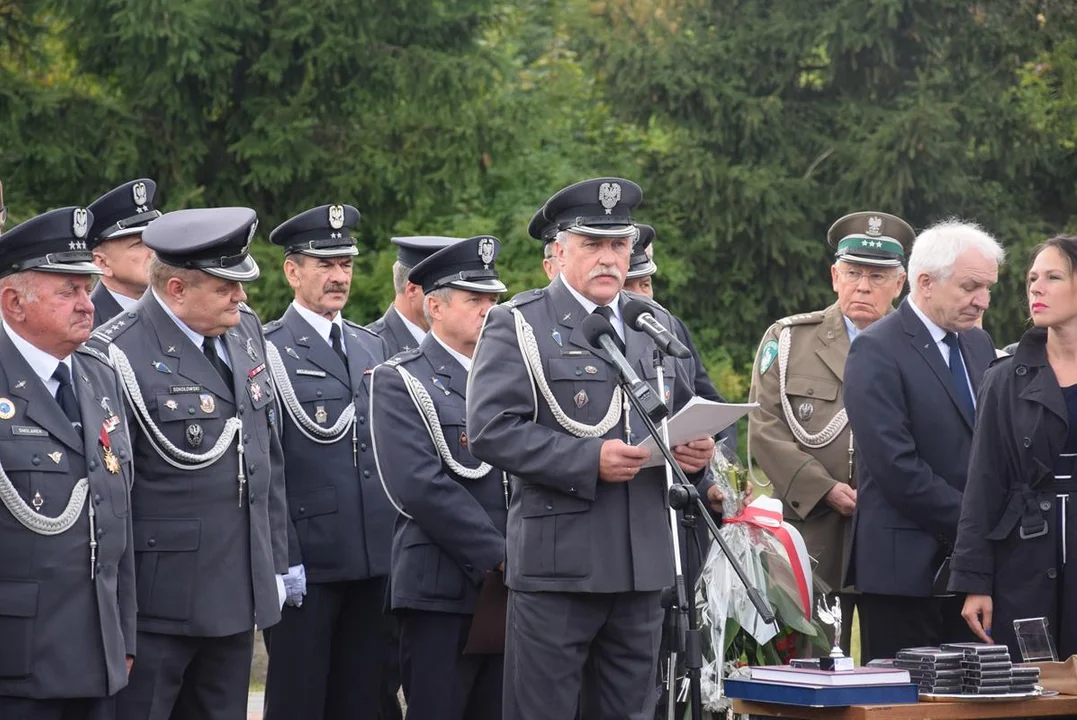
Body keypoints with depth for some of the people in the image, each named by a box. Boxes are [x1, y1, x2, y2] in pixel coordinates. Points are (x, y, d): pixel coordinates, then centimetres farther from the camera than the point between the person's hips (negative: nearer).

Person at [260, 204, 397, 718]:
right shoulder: (267, 351, -6)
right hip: (304, 566, -6)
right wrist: (282, 559, -14)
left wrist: (395, 549, 14)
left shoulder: (372, 347, 16)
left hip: (373, 563, 6)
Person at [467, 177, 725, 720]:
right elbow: (490, 429, -13)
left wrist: (697, 450, 1)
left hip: (643, 563, 6)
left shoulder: (657, 325, 17)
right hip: (557, 562, -5)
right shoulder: (518, 325, -2)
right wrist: (589, 460, -20)